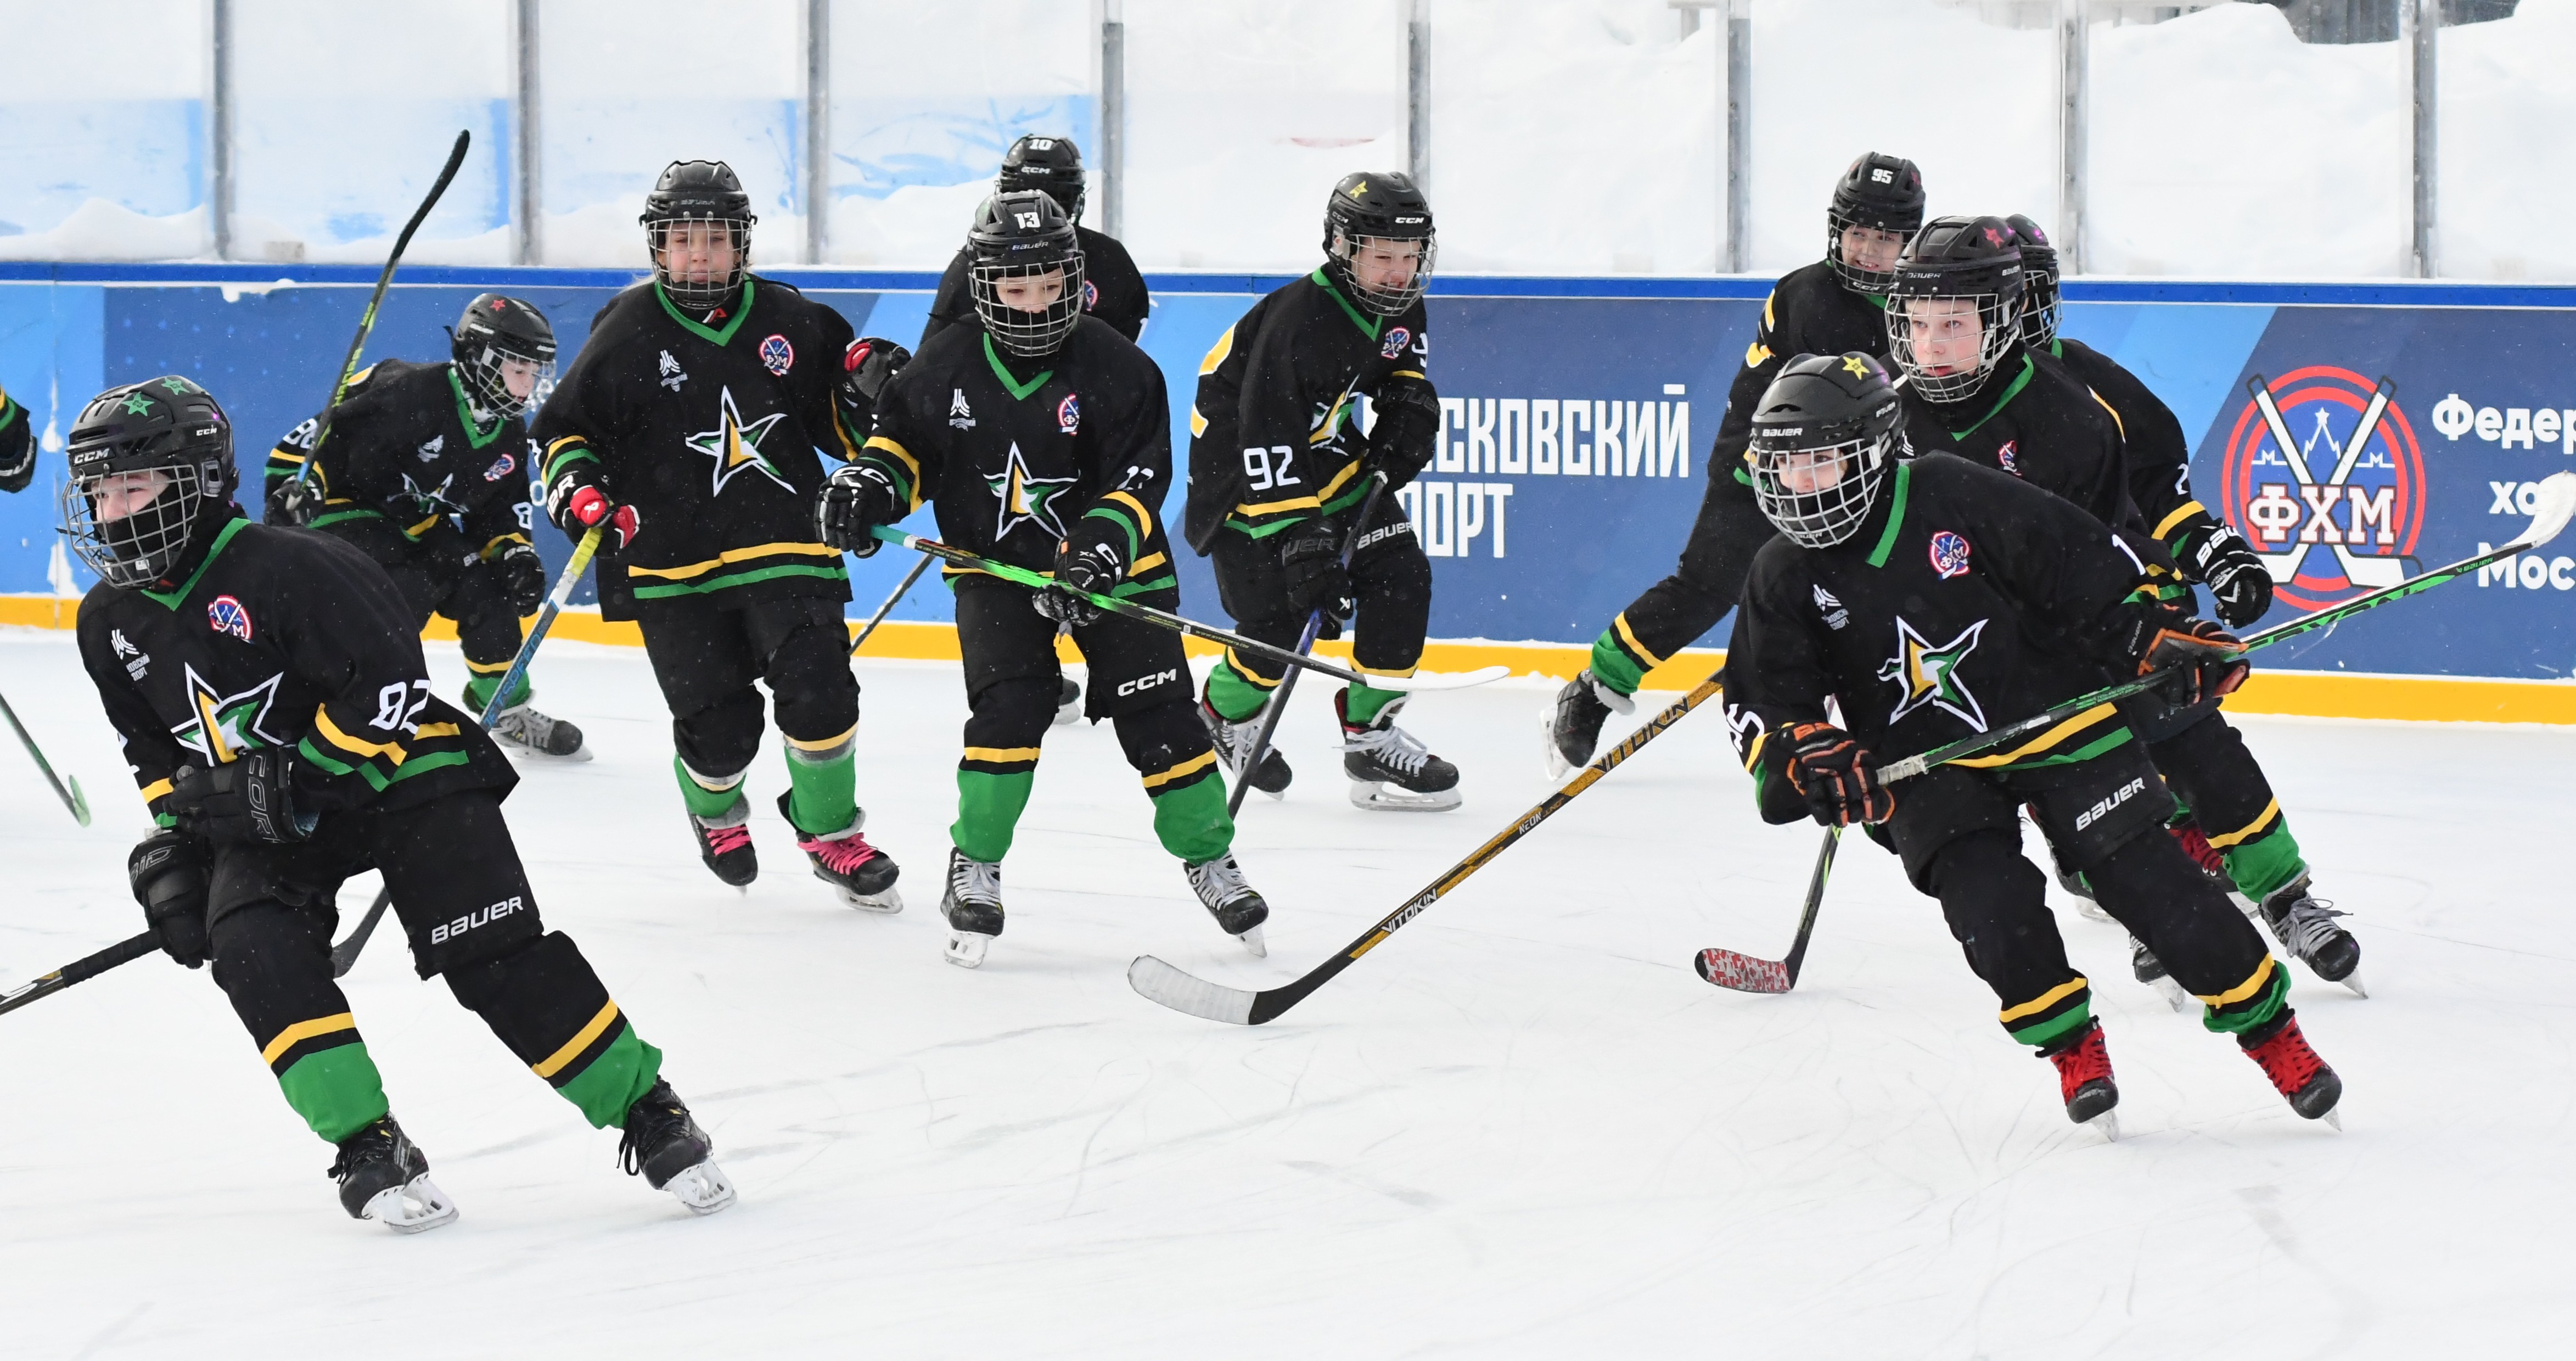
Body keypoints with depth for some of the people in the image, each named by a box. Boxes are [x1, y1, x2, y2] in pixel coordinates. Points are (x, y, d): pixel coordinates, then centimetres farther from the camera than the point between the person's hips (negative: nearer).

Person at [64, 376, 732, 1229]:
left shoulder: (285, 567, -21)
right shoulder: (111, 624, 4)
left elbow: (387, 686, -24)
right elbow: (153, 748, 18)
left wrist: (291, 779, -25)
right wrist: (171, 839, 5)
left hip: (396, 776, -6)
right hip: (266, 819, 6)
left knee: (497, 956, -16)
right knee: (254, 952, -23)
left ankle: (648, 1114, -6)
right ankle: (366, 1145, -16)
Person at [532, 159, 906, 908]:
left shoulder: (789, 320, 4)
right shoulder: (628, 333, -2)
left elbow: (838, 424, 12)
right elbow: (567, 428, 5)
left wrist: (868, 389, -9)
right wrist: (579, 490, -13)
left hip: (784, 539, 1)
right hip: (674, 562, -1)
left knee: (819, 692, -13)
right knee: (719, 726, 0)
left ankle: (830, 830, 11)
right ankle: (716, 815, 36)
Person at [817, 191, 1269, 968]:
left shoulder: (1114, 367, -12)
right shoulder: (946, 370, -5)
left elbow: (1140, 478, -14)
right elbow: (906, 441, 9)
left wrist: (1102, 549, -29)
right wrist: (867, 484, -12)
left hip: (1110, 565, -1)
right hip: (992, 568, 1)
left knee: (1159, 717, -3)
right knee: (1009, 707, -18)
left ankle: (1210, 858, 16)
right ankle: (976, 864, -2)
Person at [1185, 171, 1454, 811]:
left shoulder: (1401, 306, -7)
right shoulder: (1299, 321, -32)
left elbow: (1404, 360, 17)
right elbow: (1267, 446, -34)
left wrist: (1409, 401, -6)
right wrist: (1301, 544, -38)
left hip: (1324, 443, 8)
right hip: (1238, 453, -8)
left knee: (1400, 576, -6)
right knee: (1276, 613, -13)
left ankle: (1371, 735, 4)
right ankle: (1225, 717, 18)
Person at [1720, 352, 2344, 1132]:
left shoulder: (1952, 497, -13)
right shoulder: (1785, 580, -4)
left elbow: (2082, 563, -8)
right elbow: (1760, 706, -3)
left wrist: (2159, 633, -12)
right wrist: (1808, 756, -22)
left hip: (2051, 713, -2)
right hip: (1925, 765, 2)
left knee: (2145, 876, -8)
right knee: (1985, 894, -22)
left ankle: (2265, 1024, 6)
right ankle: (2067, 1040, -1)